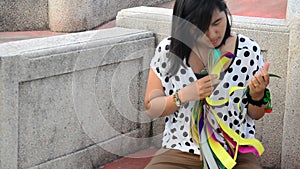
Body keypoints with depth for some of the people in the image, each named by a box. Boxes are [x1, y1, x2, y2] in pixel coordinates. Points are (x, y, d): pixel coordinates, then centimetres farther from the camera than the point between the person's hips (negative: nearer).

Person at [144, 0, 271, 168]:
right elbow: (151, 107, 0)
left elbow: (256, 115, 5)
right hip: (181, 151, 1)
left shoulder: (249, 51, -5)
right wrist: (184, 95, -17)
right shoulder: (168, 50, -5)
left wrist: (257, 95, -17)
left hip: (236, 153, -1)